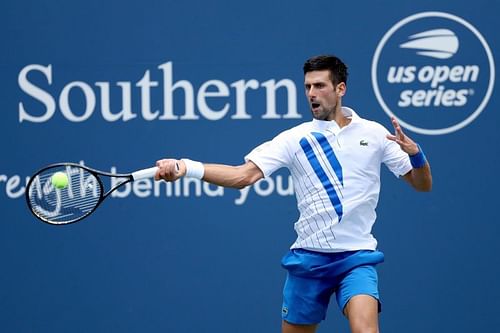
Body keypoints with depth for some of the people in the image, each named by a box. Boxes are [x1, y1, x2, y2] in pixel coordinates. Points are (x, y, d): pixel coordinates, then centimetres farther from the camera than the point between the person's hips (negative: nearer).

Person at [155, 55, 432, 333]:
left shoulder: (374, 133, 3)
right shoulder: (295, 139, 0)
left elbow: (423, 184, 7)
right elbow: (243, 176, -10)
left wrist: (414, 152, -16)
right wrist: (186, 167, -24)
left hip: (356, 258, -1)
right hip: (308, 258, 1)